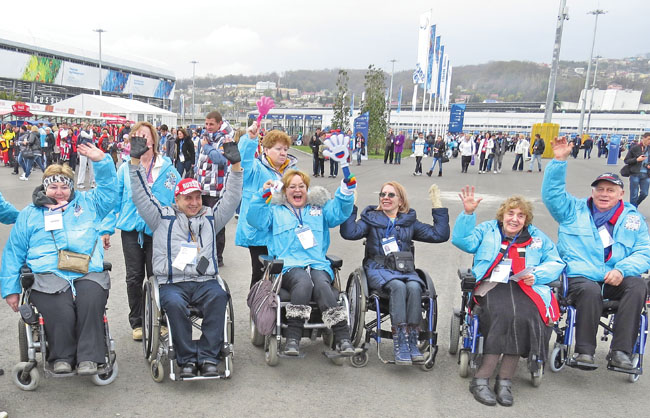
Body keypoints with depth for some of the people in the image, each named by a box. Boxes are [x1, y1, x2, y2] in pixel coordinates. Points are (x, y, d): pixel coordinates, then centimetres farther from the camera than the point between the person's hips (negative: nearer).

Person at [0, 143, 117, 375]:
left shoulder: (87, 204, 23)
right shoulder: (29, 214, 21)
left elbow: (108, 189, 19)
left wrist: (101, 161, 3)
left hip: (88, 274, 1)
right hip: (48, 276, 0)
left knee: (92, 303, -32)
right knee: (61, 312, -31)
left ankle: (89, 358, -22)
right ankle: (61, 357, -9)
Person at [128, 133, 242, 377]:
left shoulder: (210, 217, 22)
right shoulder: (163, 217, 17)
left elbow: (231, 199, 13)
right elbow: (141, 196, 9)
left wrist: (235, 165, 1)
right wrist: (136, 161, -1)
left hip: (205, 281, 1)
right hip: (172, 282, -1)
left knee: (218, 297, -31)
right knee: (174, 303, -34)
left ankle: (208, 357, -25)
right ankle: (187, 359, -22)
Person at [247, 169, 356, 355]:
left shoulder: (320, 208, 26)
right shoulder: (275, 210, 21)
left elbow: (340, 211, 13)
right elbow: (254, 219, 5)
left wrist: (347, 189, -3)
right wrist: (262, 195, -8)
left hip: (319, 264, 2)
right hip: (289, 266, -1)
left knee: (322, 285, -32)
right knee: (304, 283, -36)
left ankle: (342, 338, -33)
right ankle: (293, 338, -33)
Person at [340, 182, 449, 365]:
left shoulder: (409, 222, 20)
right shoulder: (370, 218, 15)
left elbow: (440, 235, 12)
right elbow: (349, 233, -4)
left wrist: (438, 207, 11)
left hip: (404, 268, 2)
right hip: (378, 268, -2)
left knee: (414, 287, -31)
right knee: (398, 286, -33)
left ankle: (412, 341, -27)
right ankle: (400, 343, -33)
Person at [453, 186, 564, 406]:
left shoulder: (538, 237, 25)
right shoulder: (487, 230, 20)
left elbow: (556, 263, 18)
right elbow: (462, 240, 6)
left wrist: (536, 275, -2)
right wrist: (468, 213, -5)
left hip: (525, 288, 2)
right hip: (492, 285, -1)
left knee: (524, 317, -32)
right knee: (502, 315, -34)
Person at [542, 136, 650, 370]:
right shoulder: (573, 210, 13)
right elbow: (552, 193, -1)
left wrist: (622, 270, -13)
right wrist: (559, 161, -11)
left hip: (615, 280, 2)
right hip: (580, 277, -2)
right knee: (590, 290, -35)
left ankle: (620, 352, -26)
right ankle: (584, 351, -23)